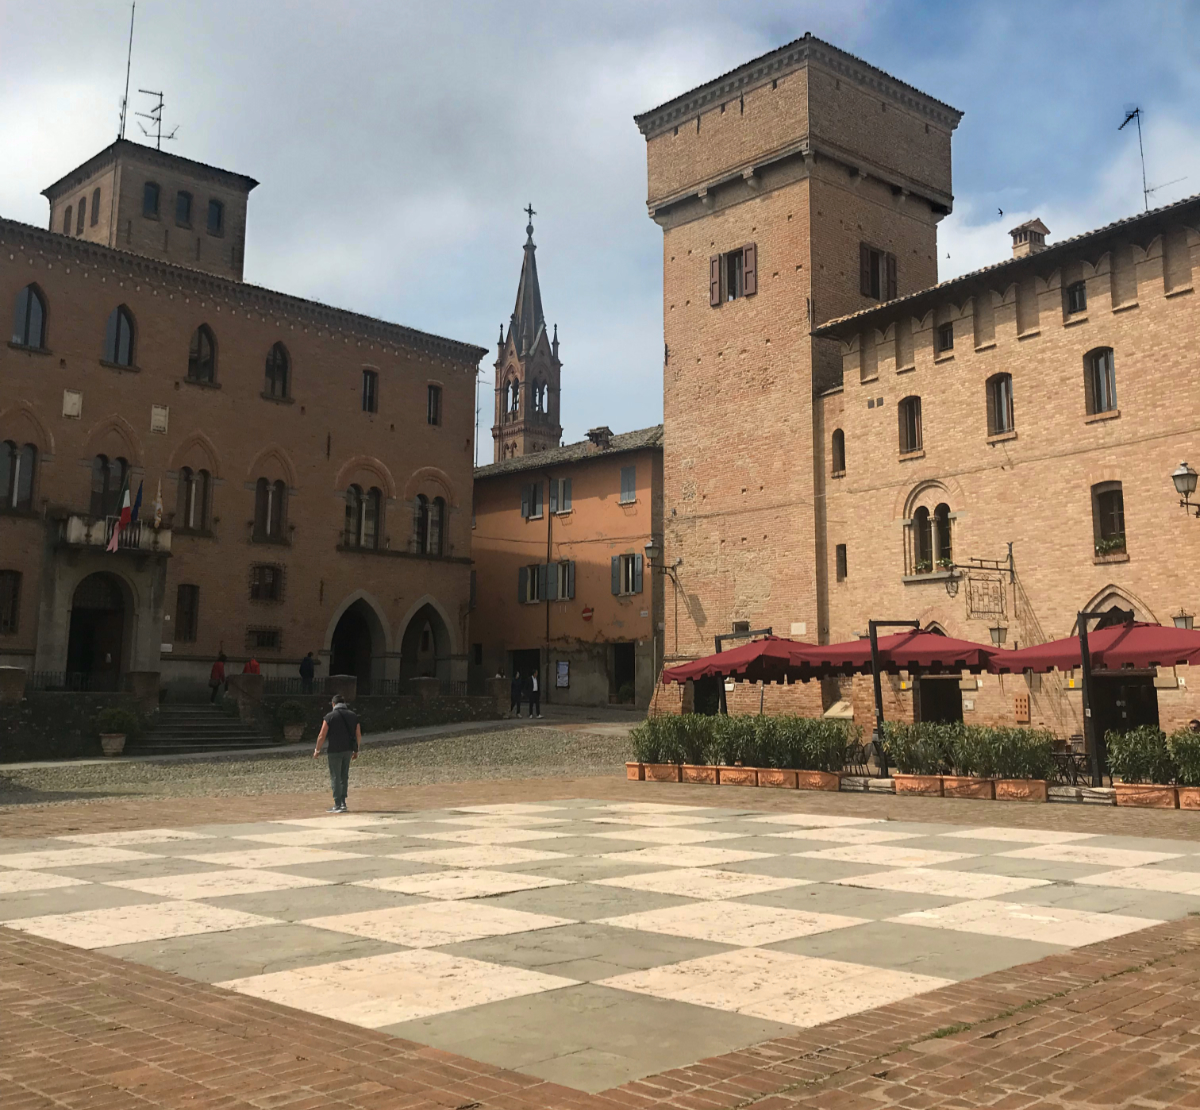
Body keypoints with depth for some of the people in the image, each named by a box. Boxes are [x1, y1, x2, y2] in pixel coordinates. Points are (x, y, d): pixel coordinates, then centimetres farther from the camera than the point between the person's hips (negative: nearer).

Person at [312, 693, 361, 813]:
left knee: (335, 777, 1)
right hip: (348, 750, 5)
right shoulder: (353, 716, 8)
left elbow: (322, 736, -8)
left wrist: (317, 750, 4)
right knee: (344, 777, 15)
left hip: (335, 751, -5)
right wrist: (356, 750, 19)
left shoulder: (330, 716, -6)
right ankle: (342, 803, 14)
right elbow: (359, 736, 8)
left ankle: (338, 805, -1)